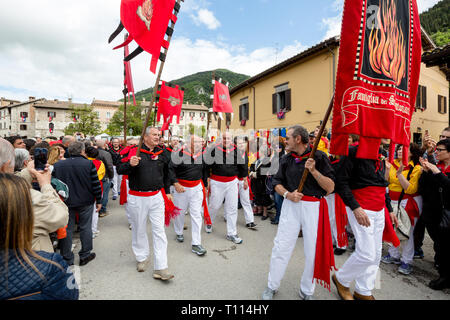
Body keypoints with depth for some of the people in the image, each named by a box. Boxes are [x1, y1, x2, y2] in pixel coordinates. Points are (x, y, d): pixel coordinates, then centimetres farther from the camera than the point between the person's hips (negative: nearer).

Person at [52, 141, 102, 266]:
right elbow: (96, 185, -10)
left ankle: (67, 259, 22)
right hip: (85, 202, -2)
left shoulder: (57, 165, -2)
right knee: (85, 228, 11)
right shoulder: (89, 164, -11)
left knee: (66, 229, 12)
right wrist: (99, 201, 0)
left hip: (65, 203, 3)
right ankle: (85, 255, 20)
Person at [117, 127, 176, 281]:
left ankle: (160, 268, 7)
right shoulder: (134, 152, -4)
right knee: (139, 229, 14)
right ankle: (142, 258, 37)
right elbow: (120, 170, -6)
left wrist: (167, 191, 18)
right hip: (137, 198, -2)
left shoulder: (163, 153, 7)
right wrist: (130, 164, -26)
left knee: (159, 230, 0)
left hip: (156, 197, 2)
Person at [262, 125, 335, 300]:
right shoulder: (286, 159, 7)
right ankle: (272, 286, 27)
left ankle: (306, 291, 32)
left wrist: (314, 171, -21)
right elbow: (277, 182, 12)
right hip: (291, 205, 3)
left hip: (314, 207, -2)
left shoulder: (319, 157, -5)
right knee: (281, 247, 6)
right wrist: (287, 194, -7)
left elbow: (330, 188, -8)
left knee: (313, 251, 8)